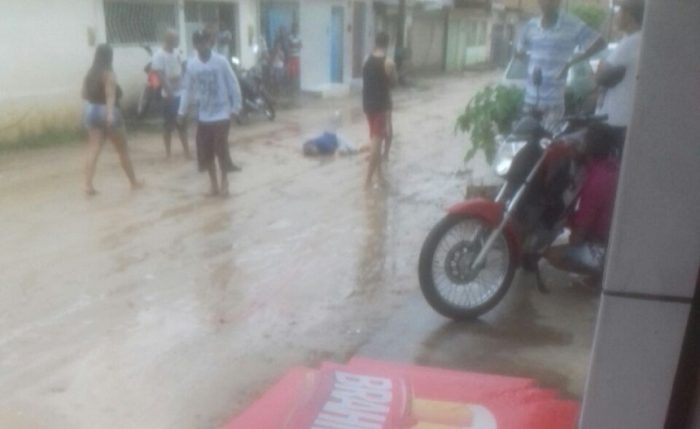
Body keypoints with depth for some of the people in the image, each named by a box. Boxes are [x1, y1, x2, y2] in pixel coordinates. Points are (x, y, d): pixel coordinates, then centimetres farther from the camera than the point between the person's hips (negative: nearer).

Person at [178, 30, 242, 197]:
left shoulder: (221, 61, -9)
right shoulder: (191, 64, 0)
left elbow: (234, 85, -4)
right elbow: (187, 89, 8)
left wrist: (236, 108, -5)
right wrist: (182, 111, 5)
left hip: (222, 113, -3)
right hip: (203, 115, 3)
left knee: (221, 148, -4)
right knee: (206, 151, 6)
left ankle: (224, 180, 17)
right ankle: (214, 183, 21)